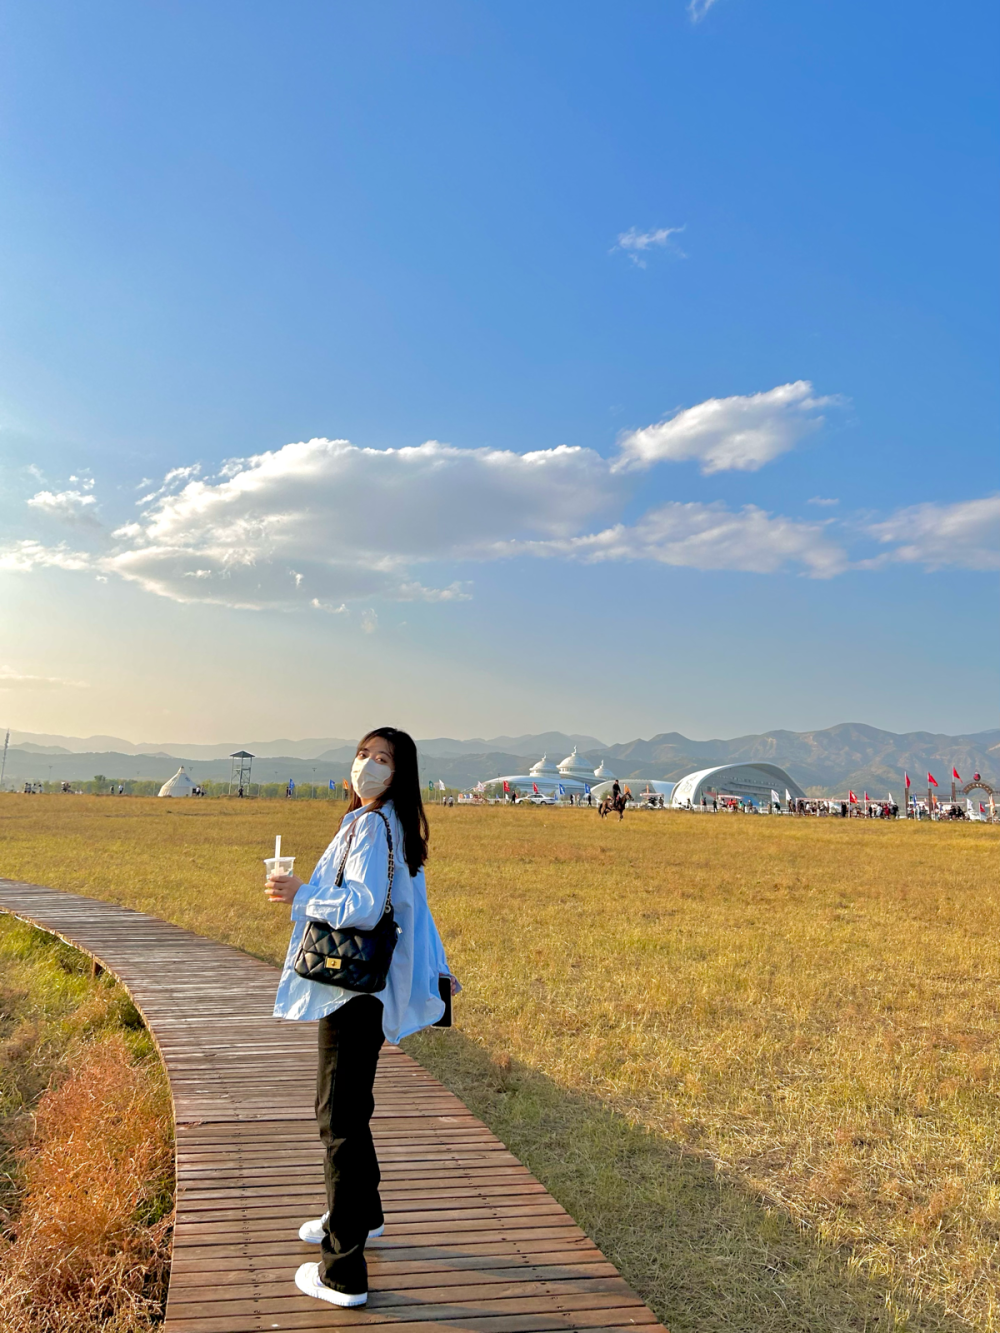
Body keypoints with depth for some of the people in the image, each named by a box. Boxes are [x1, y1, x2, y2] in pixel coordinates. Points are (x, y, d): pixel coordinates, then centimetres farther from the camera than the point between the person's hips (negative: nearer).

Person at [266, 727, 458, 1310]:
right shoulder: (396, 827, 12)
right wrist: (435, 967, 27)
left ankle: (343, 1274, 8)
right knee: (349, 1107, 25)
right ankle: (360, 1214, 44)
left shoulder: (370, 826, -19)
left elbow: (362, 907, -29)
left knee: (340, 1119, -1)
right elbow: (413, 904, 20)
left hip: (354, 992, -10)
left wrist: (300, 894, -15)